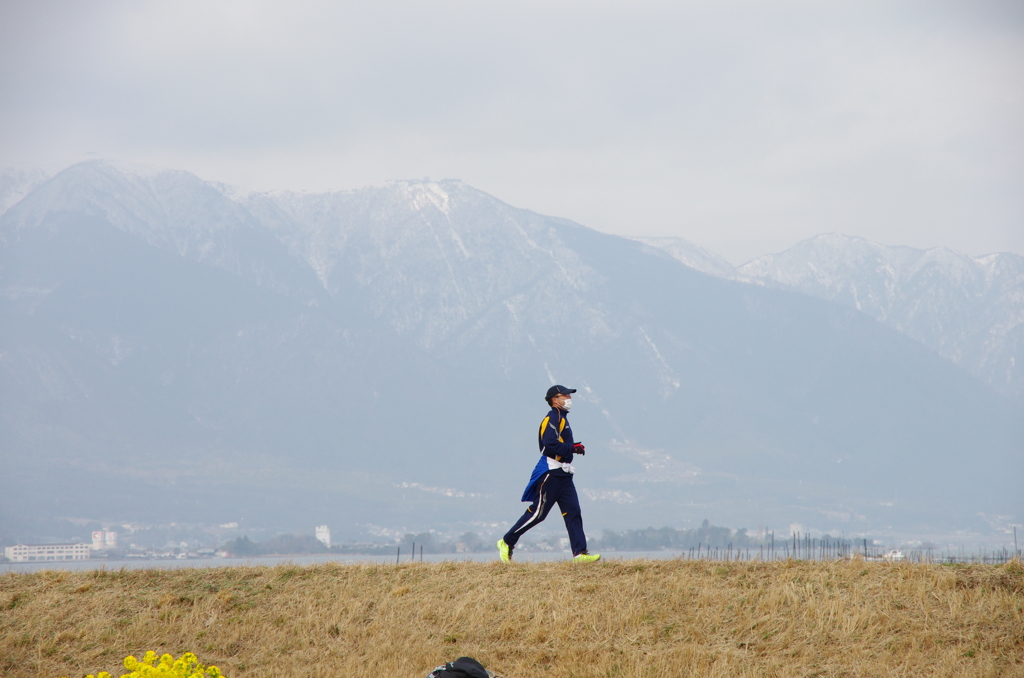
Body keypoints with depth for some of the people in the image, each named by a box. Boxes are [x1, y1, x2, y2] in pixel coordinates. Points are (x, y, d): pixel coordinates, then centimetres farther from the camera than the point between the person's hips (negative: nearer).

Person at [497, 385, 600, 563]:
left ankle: (580, 552, -4)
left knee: (573, 511, 0)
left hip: (563, 475, 10)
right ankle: (507, 542, 6)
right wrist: (573, 448, -18)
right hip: (551, 473, -10)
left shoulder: (561, 418, 19)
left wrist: (574, 447, 5)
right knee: (538, 512, -5)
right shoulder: (553, 418, -12)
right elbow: (550, 446, -23)